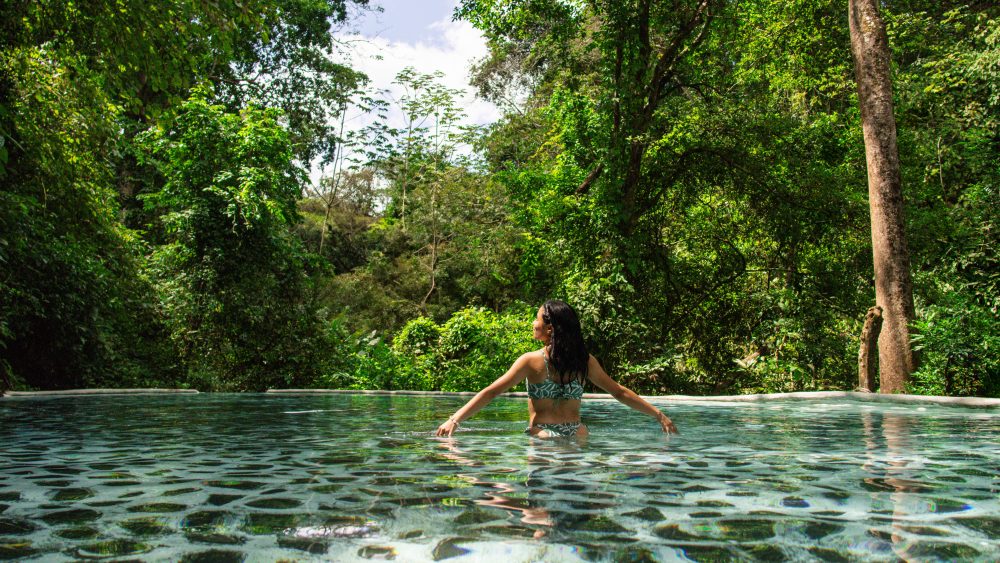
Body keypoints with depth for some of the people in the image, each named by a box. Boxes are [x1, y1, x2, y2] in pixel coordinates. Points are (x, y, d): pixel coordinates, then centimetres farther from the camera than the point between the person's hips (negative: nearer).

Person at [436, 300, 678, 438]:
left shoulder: (531, 361, -3)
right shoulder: (585, 361, 7)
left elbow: (491, 392, -6)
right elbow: (620, 392, 12)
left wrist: (455, 419, -5)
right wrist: (658, 414, 21)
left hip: (542, 437, -3)